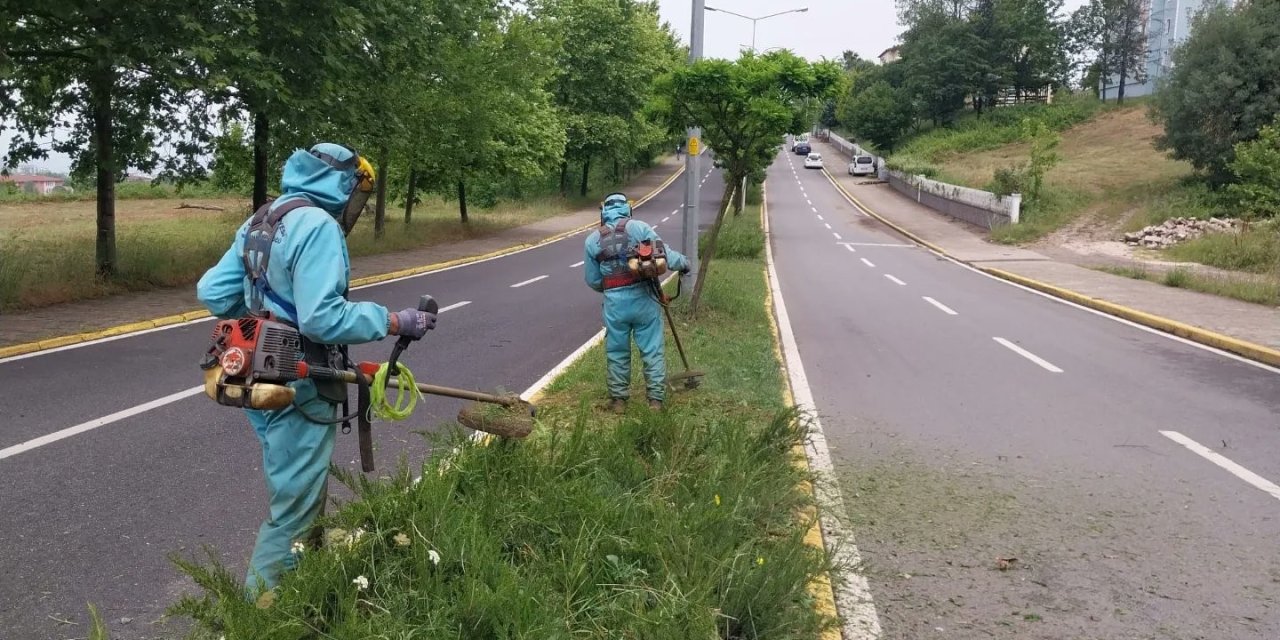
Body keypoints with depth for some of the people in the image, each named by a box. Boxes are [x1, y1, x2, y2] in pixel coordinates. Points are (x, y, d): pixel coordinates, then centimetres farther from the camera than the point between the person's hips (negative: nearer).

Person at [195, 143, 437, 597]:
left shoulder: (260, 220, 11)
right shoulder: (318, 225, -18)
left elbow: (212, 293, 11)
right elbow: (321, 317, -27)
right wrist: (394, 322, -19)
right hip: (296, 388, -10)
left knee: (299, 491, 25)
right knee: (293, 507, 3)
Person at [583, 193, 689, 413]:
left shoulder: (593, 239, 5)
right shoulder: (639, 228, -3)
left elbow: (592, 281, 10)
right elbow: (663, 254, -8)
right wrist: (684, 263, 11)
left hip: (614, 303, 1)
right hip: (643, 298, -1)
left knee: (617, 352, 14)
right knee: (652, 350, 8)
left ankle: (618, 399, 21)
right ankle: (656, 399, 12)